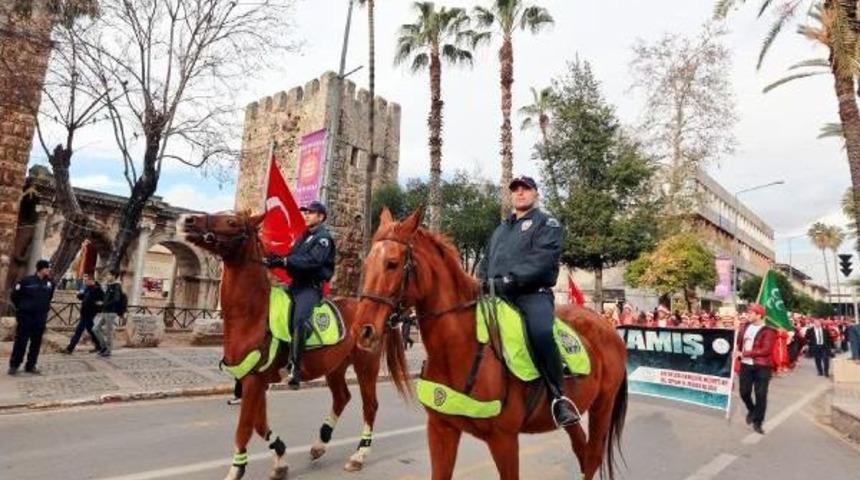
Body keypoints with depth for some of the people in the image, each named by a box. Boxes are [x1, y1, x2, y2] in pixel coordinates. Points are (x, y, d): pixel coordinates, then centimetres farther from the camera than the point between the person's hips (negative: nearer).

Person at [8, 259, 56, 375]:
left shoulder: (49, 283, 3)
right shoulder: (26, 281, -11)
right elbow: (15, 295, -2)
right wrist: (21, 307, 5)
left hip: (41, 317, 4)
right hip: (25, 316, -4)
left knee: (36, 342, 8)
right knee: (20, 341, 1)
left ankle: (30, 366, 18)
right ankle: (14, 365, 13)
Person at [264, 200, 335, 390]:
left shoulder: (324, 238, -5)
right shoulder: (304, 237, 21)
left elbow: (313, 260, -20)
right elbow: (293, 258, 15)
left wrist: (284, 260, -26)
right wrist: (277, 260, -6)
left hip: (311, 286, -9)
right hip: (296, 284, 10)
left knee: (299, 319, -29)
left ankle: (295, 366, -32)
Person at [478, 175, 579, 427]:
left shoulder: (546, 223, 6)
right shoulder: (500, 229, 27)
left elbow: (542, 259, -10)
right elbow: (487, 260, 25)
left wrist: (511, 279, -21)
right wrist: (483, 281, 3)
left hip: (533, 294, -7)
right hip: (497, 294, 7)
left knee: (541, 333, -34)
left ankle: (558, 397, -19)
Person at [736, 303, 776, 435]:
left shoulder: (768, 331, -11)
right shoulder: (745, 327, 8)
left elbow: (766, 350, -19)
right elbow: (738, 342, 18)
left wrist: (746, 353, -20)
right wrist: (737, 351, -2)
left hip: (762, 367, -5)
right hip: (746, 365, 5)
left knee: (761, 395, 1)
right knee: (744, 392, 8)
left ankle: (757, 422, 14)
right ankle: (751, 410, 38)